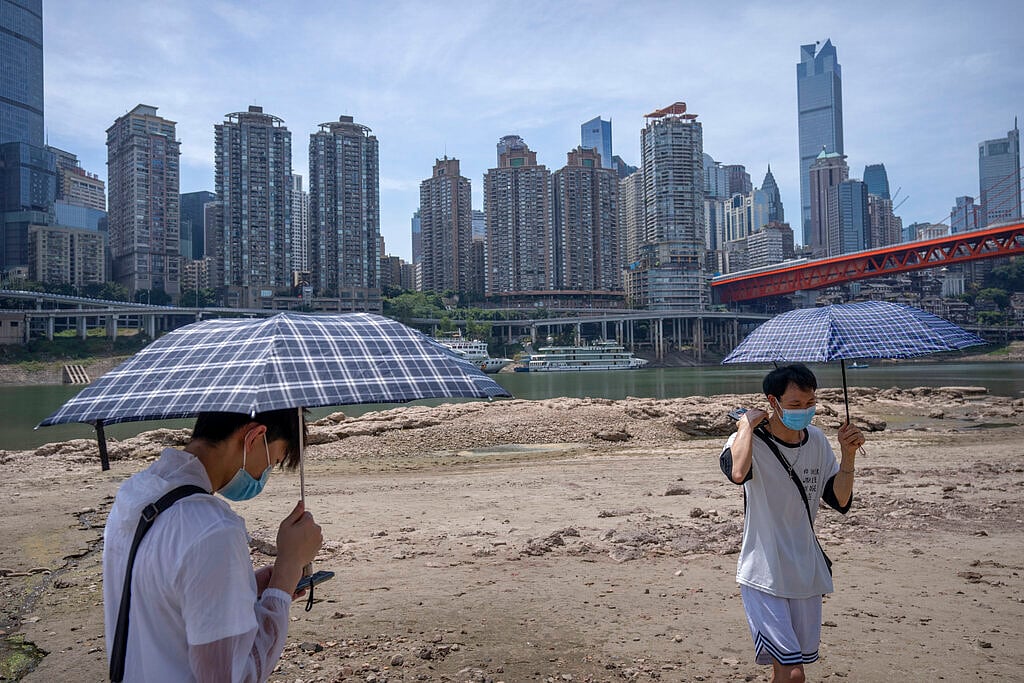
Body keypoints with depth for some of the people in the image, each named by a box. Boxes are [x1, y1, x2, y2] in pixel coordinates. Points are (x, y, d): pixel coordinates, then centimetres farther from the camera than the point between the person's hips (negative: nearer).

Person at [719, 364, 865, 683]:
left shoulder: (817, 440, 2)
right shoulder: (750, 441, -16)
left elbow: (841, 502, 4)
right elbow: (737, 472, -41)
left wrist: (848, 455, -8)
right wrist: (747, 424, -26)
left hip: (806, 574, 6)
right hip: (763, 576, -6)